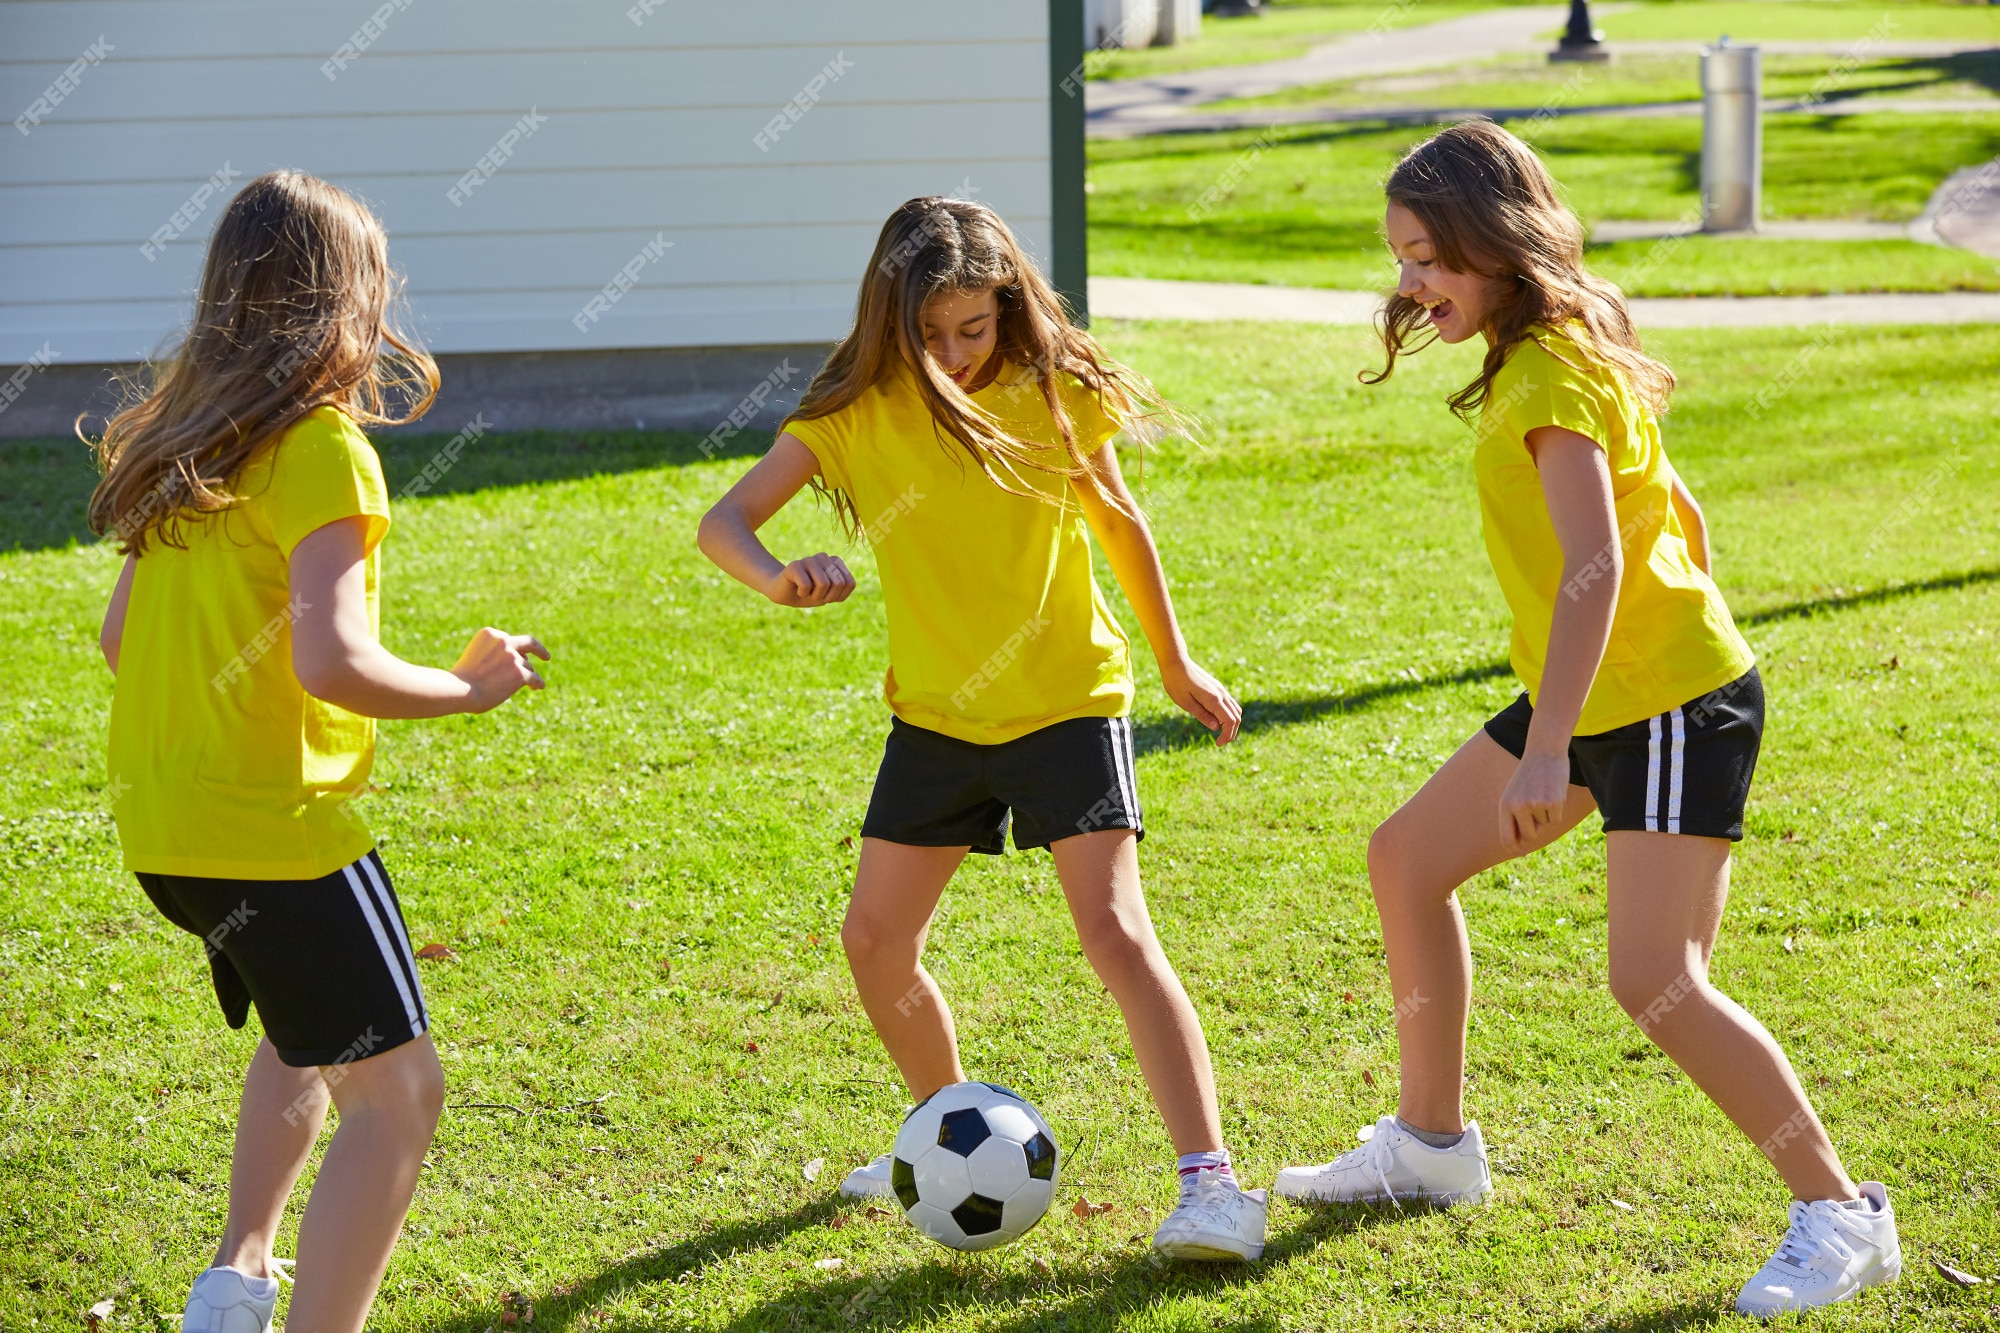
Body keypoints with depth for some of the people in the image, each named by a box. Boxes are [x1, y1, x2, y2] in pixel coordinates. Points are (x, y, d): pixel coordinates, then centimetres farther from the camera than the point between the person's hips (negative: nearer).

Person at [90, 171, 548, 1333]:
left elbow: (121, 636, 15)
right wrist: (473, 687, -10)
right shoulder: (320, 446, -16)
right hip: (274, 818, -9)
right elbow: (331, 663, -25)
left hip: (162, 820, 9)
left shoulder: (183, 439, 10)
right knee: (398, 1089, -4)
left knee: (309, 1034, 29)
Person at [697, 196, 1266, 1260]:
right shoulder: (859, 411, -9)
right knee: (876, 940, 6)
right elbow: (724, 519, -16)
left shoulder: (1058, 393, -10)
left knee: (1115, 933, -16)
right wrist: (776, 576, -39)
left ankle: (1210, 1181, -17)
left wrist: (1175, 663, 16)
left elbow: (1118, 523, 7)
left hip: (1066, 698, -3)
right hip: (935, 712, 4)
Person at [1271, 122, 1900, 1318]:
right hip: (1598, 698, 10)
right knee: (1406, 859, 15)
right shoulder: (1539, 353, 9)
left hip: (1673, 704, -10)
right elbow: (1676, 512, 16)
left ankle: (1842, 1219, -4)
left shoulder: (1557, 372, -20)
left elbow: (1594, 563, -30)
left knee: (1656, 982, -16)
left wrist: (1545, 751, -35)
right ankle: (1432, 1145, 28)